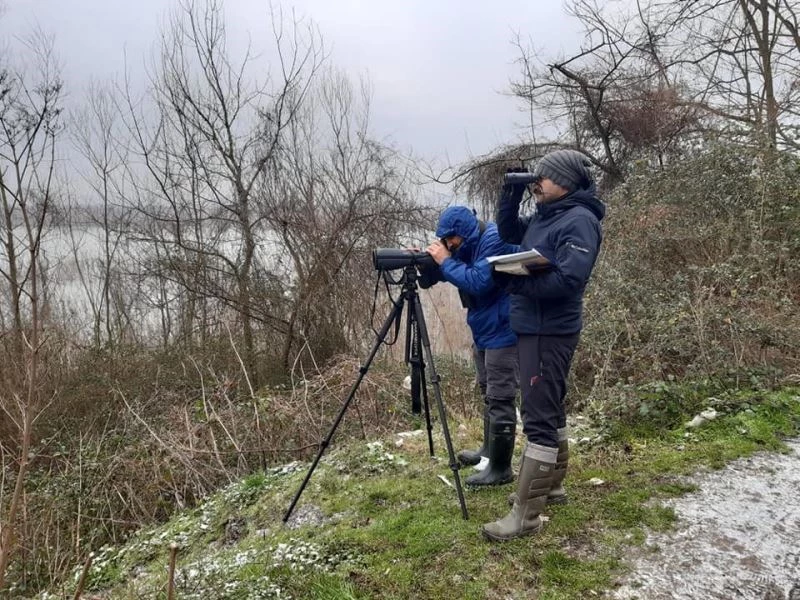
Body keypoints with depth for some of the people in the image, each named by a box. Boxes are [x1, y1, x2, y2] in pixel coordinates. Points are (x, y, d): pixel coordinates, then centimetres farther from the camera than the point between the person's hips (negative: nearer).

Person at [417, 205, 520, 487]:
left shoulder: (495, 240, -19)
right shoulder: (467, 247, 8)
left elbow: (479, 282, -30)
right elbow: (432, 279, 9)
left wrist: (446, 261, -23)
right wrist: (422, 263, -12)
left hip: (502, 332, -10)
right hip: (484, 331, 10)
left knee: (500, 399, -6)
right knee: (488, 394, 21)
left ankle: (501, 469, 1)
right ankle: (489, 450, 36)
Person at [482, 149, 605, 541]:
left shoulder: (580, 221, -15)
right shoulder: (544, 215, 13)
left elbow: (568, 279, -26)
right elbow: (508, 234, 22)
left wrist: (513, 281, -22)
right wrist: (510, 194, 8)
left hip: (550, 332, -10)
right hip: (532, 327, 10)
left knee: (539, 418, -8)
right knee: (548, 410, 18)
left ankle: (526, 514, -4)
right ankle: (550, 485, 32)